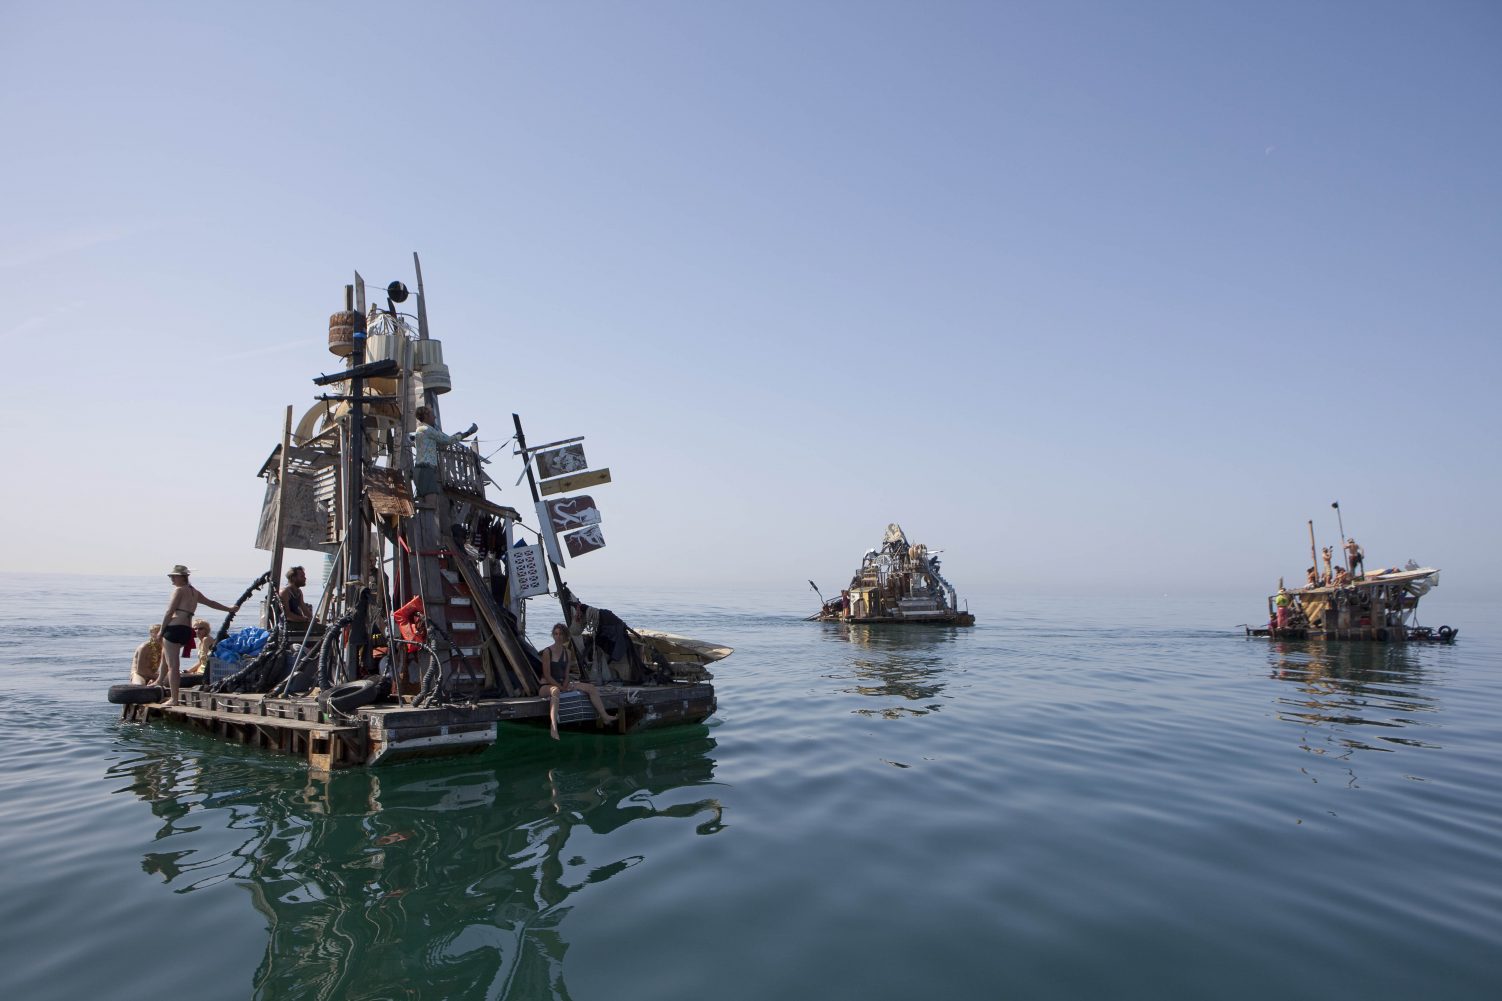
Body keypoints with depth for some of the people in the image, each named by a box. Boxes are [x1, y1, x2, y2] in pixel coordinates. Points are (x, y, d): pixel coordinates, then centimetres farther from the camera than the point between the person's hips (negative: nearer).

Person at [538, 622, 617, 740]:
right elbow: (547, 676, -15)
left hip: (563, 684, 7)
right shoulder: (547, 651, -13)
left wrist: (566, 685, -11)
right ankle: (553, 728, -56)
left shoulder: (567, 652, 7)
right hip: (546, 685, -7)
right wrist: (561, 687, -19)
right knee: (555, 691, -44)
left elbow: (566, 674, 9)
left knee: (591, 688, -2)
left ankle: (604, 717, 4)